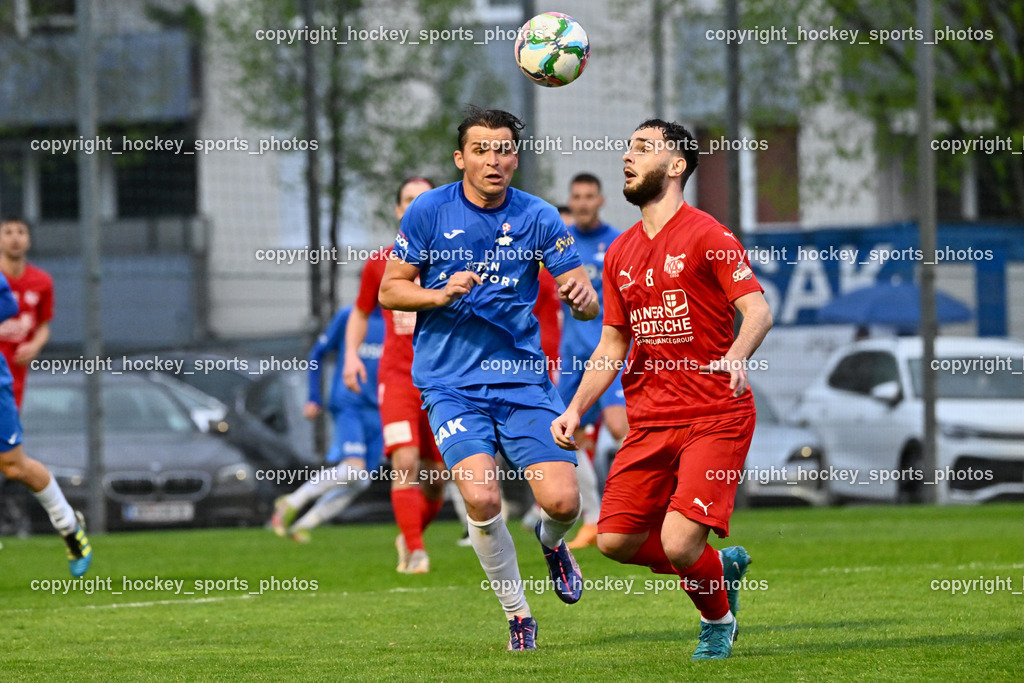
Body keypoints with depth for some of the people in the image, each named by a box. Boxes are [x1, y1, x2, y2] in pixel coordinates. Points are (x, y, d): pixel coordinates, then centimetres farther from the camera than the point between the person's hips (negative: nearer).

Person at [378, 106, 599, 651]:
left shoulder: (537, 218, 0)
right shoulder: (429, 212, -1)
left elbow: (586, 304, 1)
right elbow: (390, 290, 5)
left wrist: (582, 297, -23)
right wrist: (441, 295, -14)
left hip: (523, 379, 1)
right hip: (452, 385, -1)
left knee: (562, 502, -11)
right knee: (482, 498, -20)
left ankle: (551, 543, 28)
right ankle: (517, 613, 1)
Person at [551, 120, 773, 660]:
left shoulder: (705, 235, -6)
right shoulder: (620, 254, 14)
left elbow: (758, 310, -14)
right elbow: (612, 345, 20)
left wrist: (736, 357, -34)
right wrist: (575, 409, 9)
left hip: (714, 417, -7)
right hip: (649, 421, 7)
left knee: (679, 545, -17)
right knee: (615, 540, -1)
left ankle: (718, 619, 16)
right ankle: (722, 567, 24)